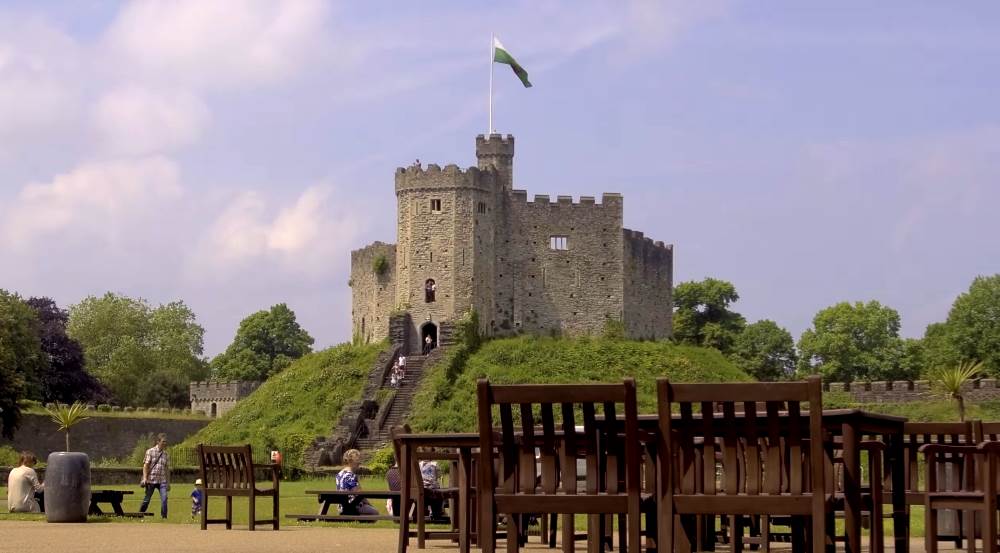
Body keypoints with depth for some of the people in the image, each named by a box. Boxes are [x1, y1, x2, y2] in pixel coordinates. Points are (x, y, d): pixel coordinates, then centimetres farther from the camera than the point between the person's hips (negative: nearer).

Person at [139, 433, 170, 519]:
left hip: (162, 480, 3)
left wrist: (168, 482, 14)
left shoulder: (166, 454, 11)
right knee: (147, 499, 3)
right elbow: (146, 465, -5)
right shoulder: (150, 451, -1)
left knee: (164, 498, -14)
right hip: (151, 480, -3)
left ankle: (164, 517, -9)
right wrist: (145, 478, -14)